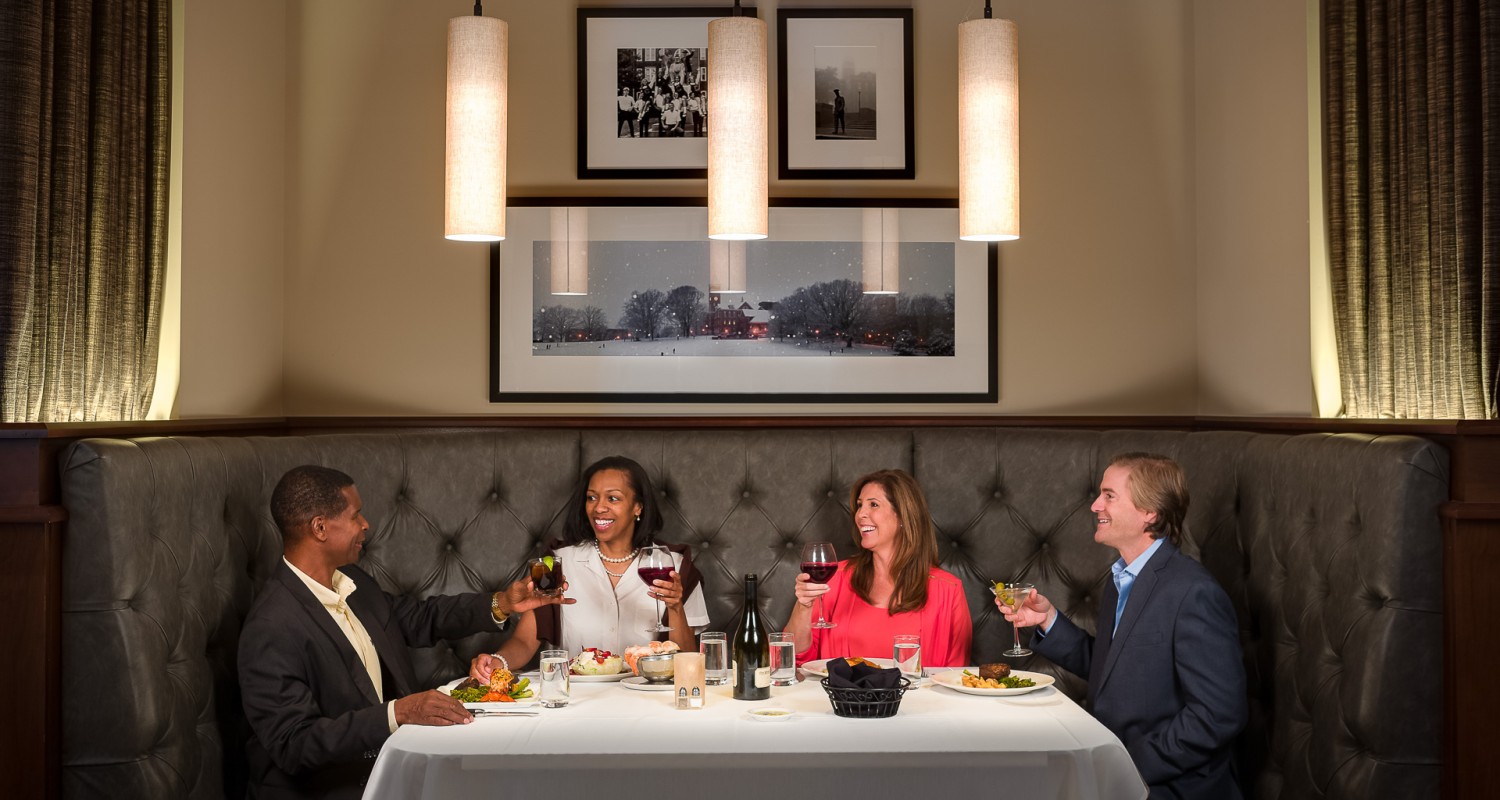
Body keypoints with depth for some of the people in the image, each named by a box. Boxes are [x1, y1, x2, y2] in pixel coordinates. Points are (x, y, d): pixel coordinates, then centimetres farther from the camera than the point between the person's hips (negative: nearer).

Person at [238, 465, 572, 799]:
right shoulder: (272, 630, -21)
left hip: (384, 760, 8)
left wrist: (501, 604, 10)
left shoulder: (352, 582, 3)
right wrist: (397, 713, -31)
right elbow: (294, 745, -24)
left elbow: (416, 619, 20)